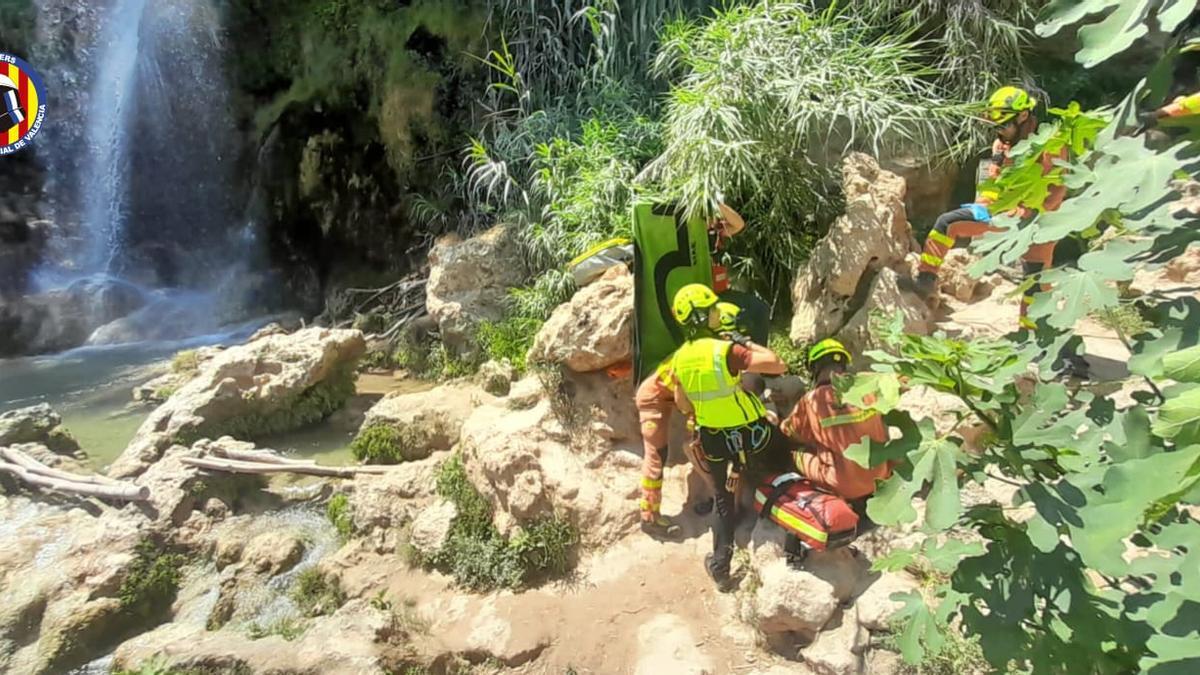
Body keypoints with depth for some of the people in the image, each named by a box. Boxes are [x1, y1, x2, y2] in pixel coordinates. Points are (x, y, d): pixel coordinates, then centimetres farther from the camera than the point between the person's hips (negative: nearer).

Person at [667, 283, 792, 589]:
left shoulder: (679, 358, -6)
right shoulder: (726, 351, -25)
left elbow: (683, 405, 6)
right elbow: (779, 365, -27)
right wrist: (748, 344, -14)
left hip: (711, 438, 5)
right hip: (751, 434, -5)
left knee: (722, 499, 21)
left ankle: (720, 566, 27)